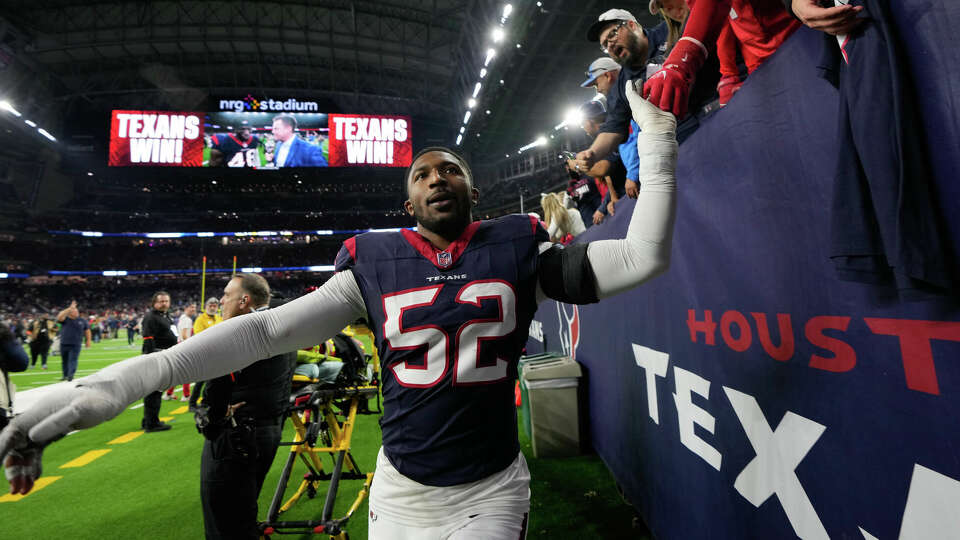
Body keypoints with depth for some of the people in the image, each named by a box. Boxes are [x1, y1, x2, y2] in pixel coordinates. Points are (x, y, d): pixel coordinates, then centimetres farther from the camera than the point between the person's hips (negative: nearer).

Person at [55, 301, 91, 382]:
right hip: (64, 344, 1)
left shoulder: (82, 321, 4)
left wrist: (88, 340, 8)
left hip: (75, 345, -1)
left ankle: (70, 375, -15)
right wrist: (70, 308, -28)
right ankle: (65, 375, 29)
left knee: (73, 360, -10)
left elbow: (87, 331, 12)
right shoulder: (65, 319, 0)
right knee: (64, 361, 14)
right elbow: (59, 316, -23)